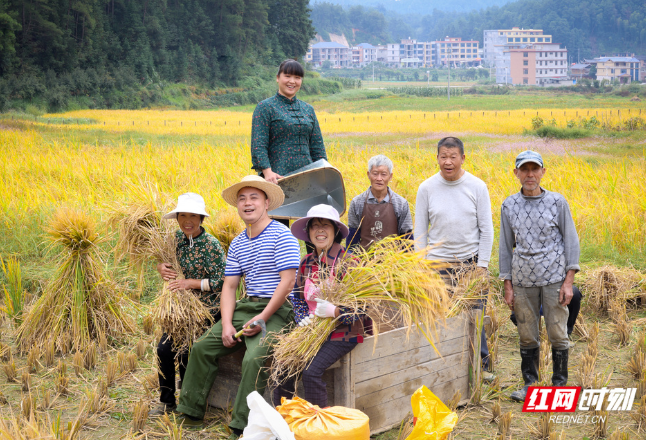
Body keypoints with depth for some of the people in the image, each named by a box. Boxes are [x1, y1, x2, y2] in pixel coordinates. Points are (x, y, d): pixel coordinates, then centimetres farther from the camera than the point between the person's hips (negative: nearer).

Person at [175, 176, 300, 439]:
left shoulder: (281, 235, -9)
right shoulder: (237, 244, 14)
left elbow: (287, 281, -16)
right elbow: (229, 286, 12)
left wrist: (261, 318, -19)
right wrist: (227, 324, -4)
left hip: (275, 311, -8)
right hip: (245, 307, 8)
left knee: (254, 358, -29)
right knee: (202, 347, 1)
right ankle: (190, 414, 12)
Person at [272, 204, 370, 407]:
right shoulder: (307, 263, 9)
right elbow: (297, 297, 19)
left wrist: (335, 311, -26)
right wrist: (303, 318, -2)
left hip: (342, 333, -6)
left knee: (312, 371, -25)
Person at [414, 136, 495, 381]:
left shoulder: (477, 187, -1)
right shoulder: (426, 188, 0)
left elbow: (486, 229, 2)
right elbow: (420, 231, 5)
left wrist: (482, 264, -4)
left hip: (471, 261, 0)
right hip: (438, 263, 0)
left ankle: (481, 362, 18)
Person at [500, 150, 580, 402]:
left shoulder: (557, 202, 0)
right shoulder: (509, 206, 5)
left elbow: (571, 240, 1)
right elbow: (506, 246, 9)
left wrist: (569, 281, -6)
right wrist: (507, 286, 5)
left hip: (554, 276, -2)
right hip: (523, 279, 2)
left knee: (558, 334, 2)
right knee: (527, 336, 6)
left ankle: (560, 384, 16)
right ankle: (530, 384, 20)